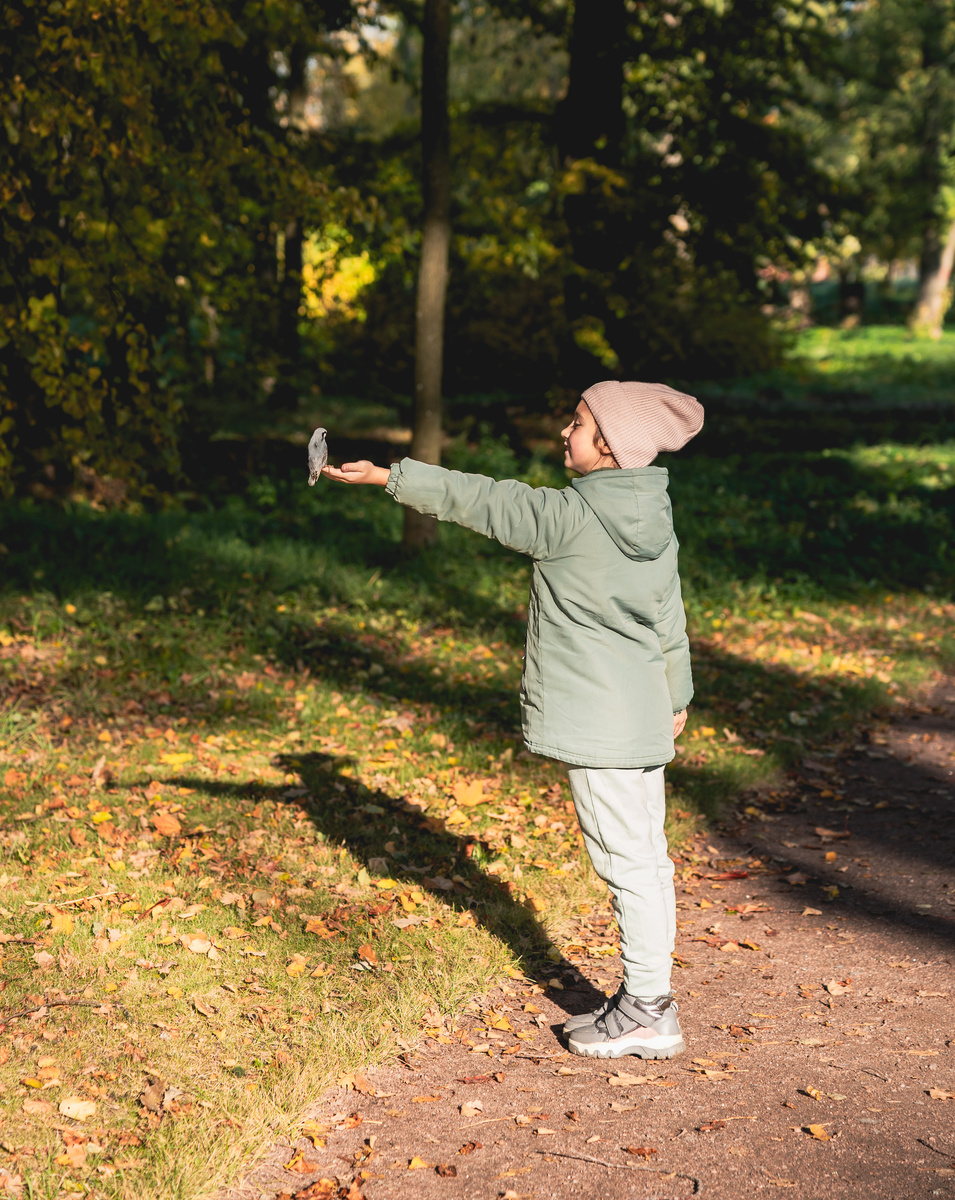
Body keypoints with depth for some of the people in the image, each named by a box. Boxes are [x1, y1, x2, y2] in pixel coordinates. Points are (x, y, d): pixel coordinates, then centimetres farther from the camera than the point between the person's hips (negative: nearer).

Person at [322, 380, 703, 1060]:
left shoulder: (570, 517, -16)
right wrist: (678, 695, 30)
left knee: (627, 861, -3)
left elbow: (475, 499, -11)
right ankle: (647, 999, 22)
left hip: (599, 723, -9)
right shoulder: (655, 517, 8)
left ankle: (648, 1012, 4)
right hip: (642, 716, 9)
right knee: (645, 855, 13)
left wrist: (385, 476, -3)